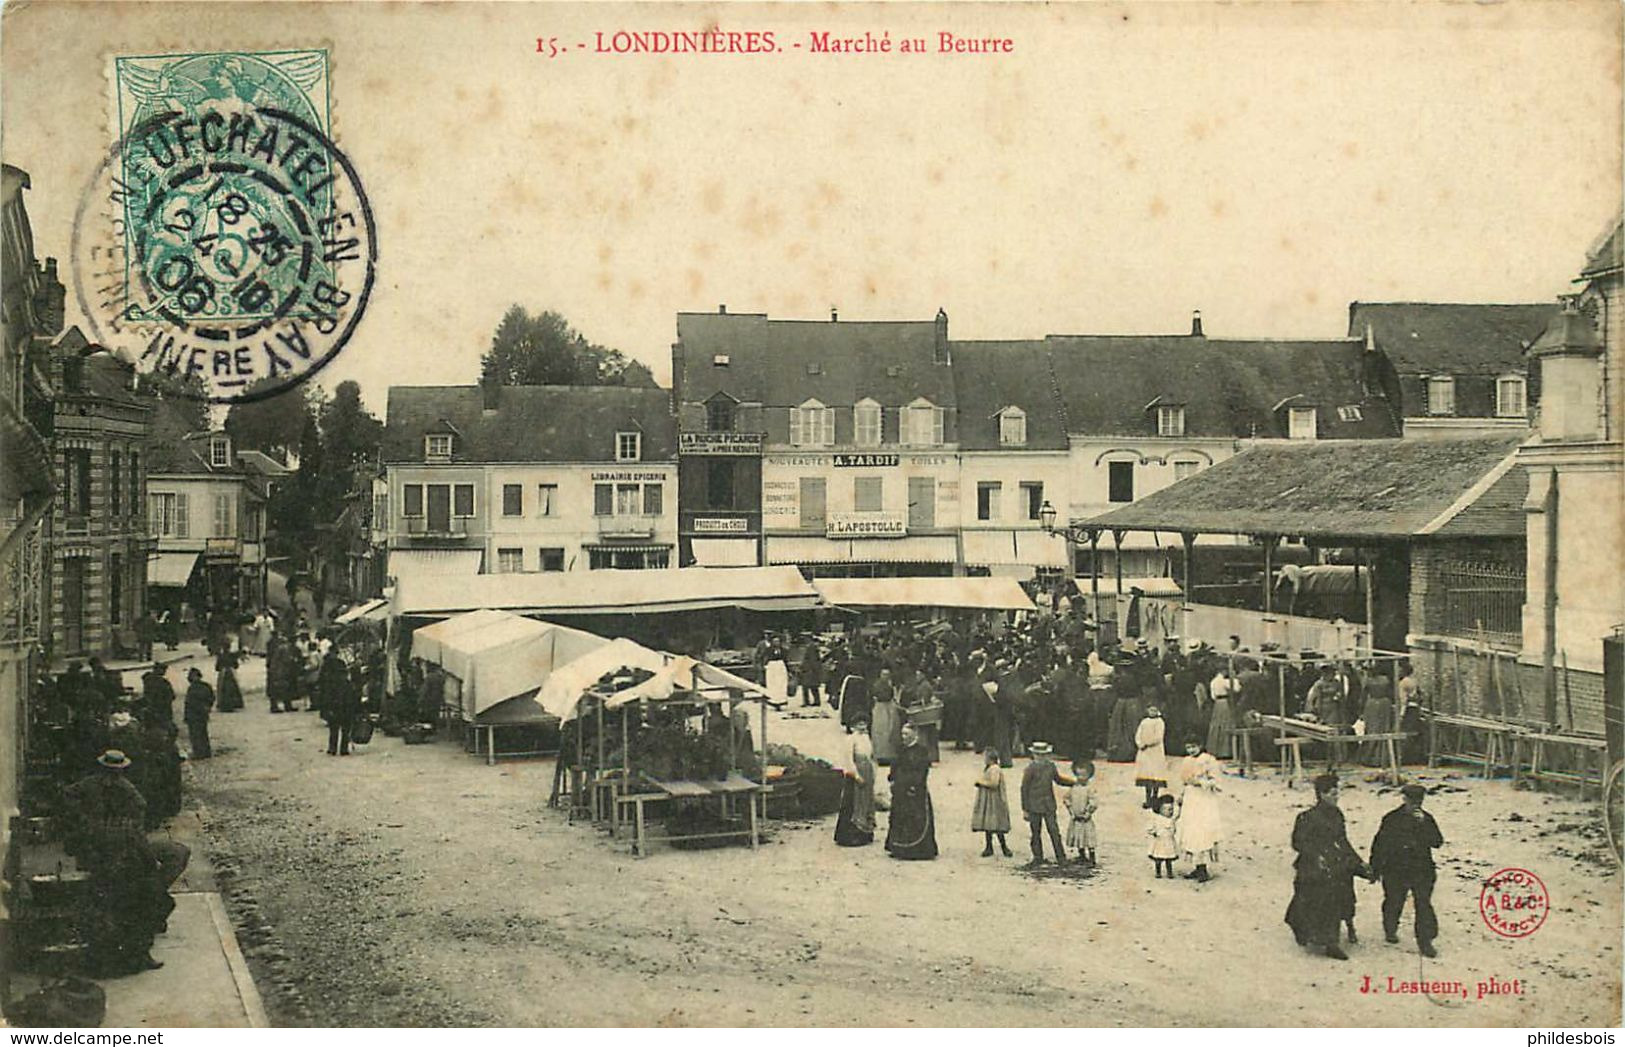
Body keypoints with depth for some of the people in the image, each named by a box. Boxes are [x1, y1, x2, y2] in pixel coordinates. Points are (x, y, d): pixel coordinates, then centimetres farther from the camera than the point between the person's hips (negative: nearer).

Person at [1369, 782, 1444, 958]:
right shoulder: (1392, 819, -3)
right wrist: (1375, 869, 6)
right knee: (1394, 903, 13)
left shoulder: (1427, 819, 2)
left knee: (1424, 904, -4)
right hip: (1396, 871, 0)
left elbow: (1437, 842, -10)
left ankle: (1425, 941, 2)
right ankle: (1390, 930, 38)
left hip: (1422, 870, 0)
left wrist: (1424, 824, -21)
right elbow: (1379, 844, 4)